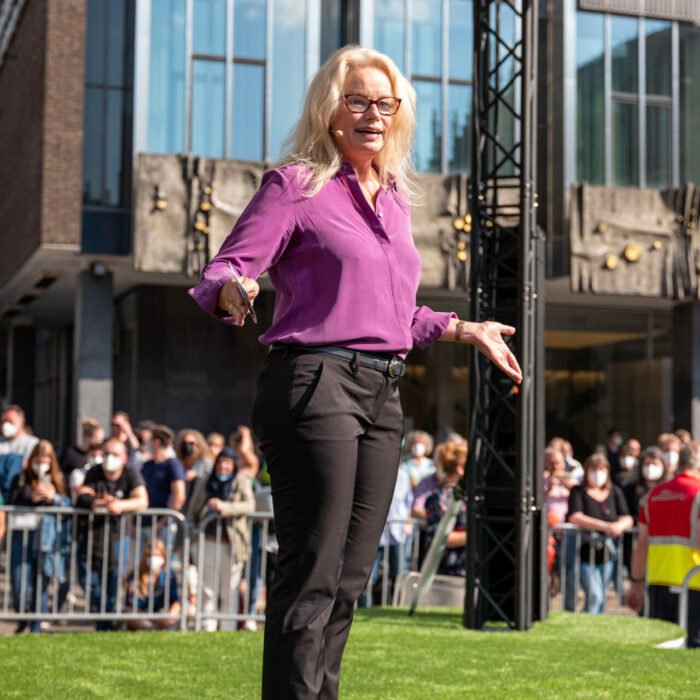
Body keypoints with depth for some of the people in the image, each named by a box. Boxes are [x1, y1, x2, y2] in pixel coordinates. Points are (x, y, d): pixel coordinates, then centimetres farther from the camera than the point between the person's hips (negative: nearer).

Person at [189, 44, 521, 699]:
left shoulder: (393, 198, 19)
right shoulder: (294, 185, -1)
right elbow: (218, 274, -8)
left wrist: (464, 330, 27)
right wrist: (233, 290, -29)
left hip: (381, 395, 7)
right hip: (314, 381, -7)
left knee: (349, 578, 8)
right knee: (311, 572, -9)